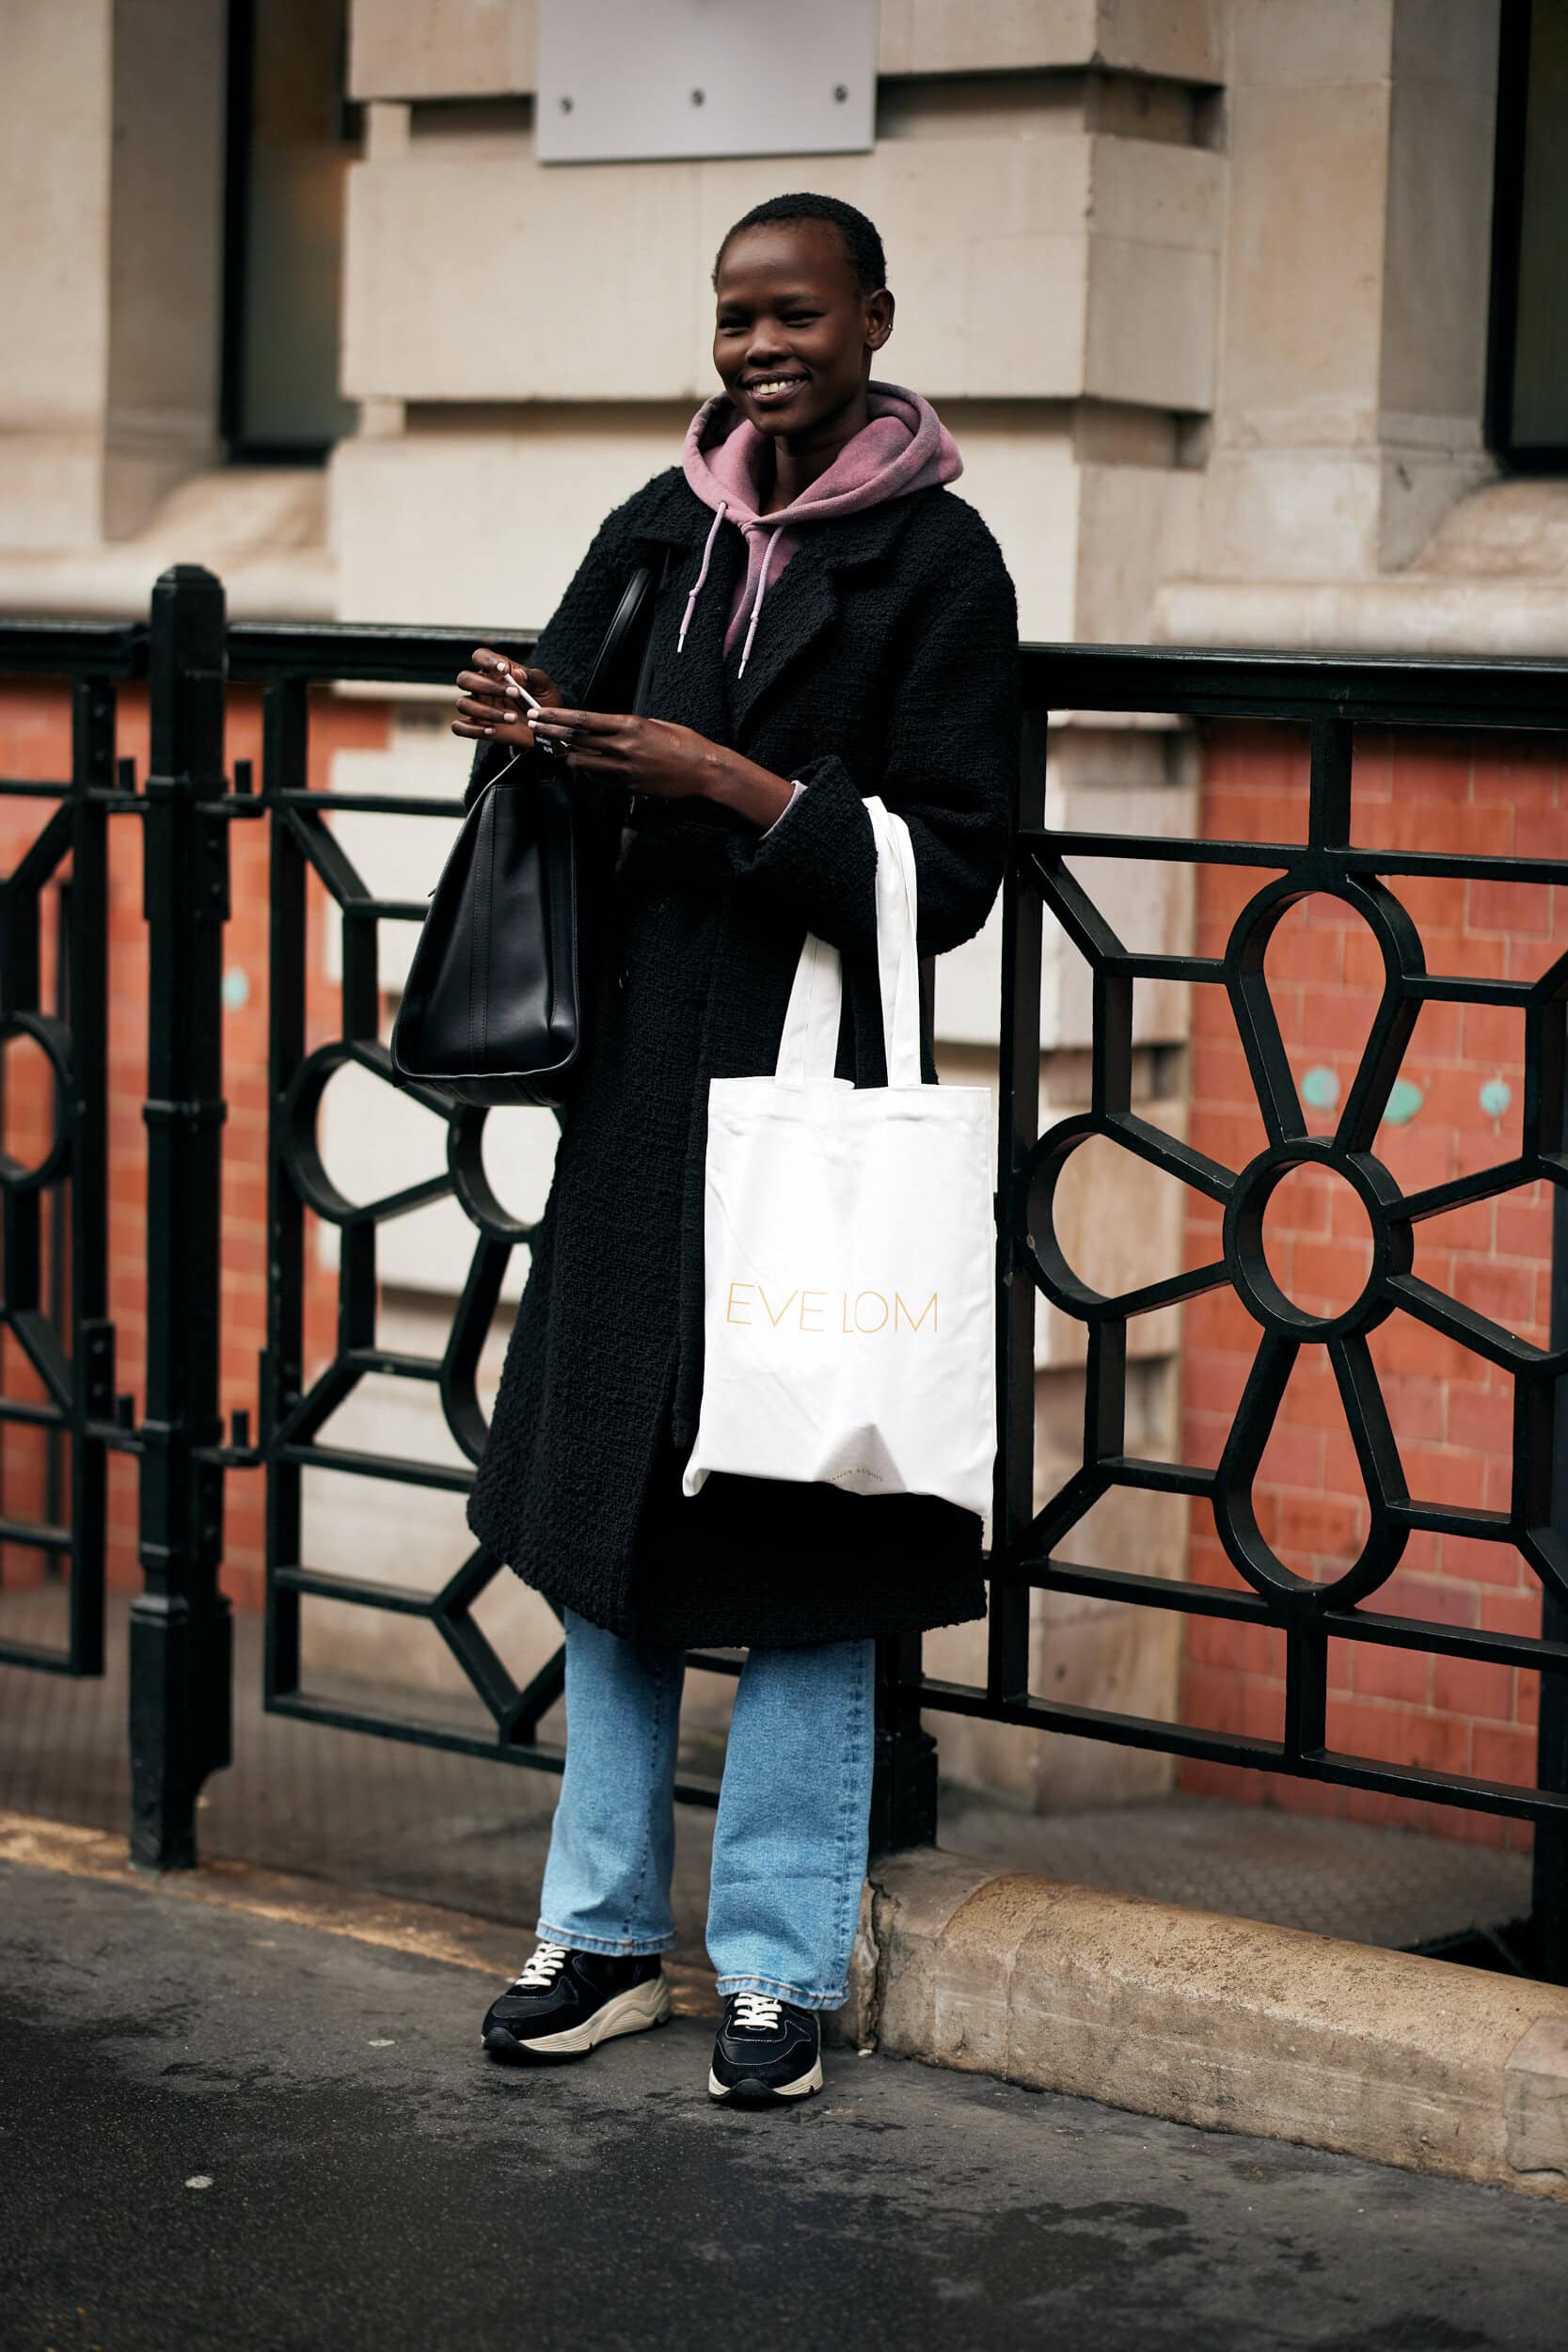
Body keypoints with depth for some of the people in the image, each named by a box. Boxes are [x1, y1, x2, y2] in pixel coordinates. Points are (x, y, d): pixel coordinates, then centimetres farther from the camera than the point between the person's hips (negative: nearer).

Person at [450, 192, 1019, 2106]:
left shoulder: (936, 562, -5)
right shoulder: (665, 531, 10)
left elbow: (952, 873, -10)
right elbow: (589, 790, 17)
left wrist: (734, 785, -19)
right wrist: (529, 737, -6)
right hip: (640, 1079, 6)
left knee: (799, 1550, -1)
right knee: (601, 1517, 9)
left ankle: (781, 1970, 11)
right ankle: (605, 1937, 21)